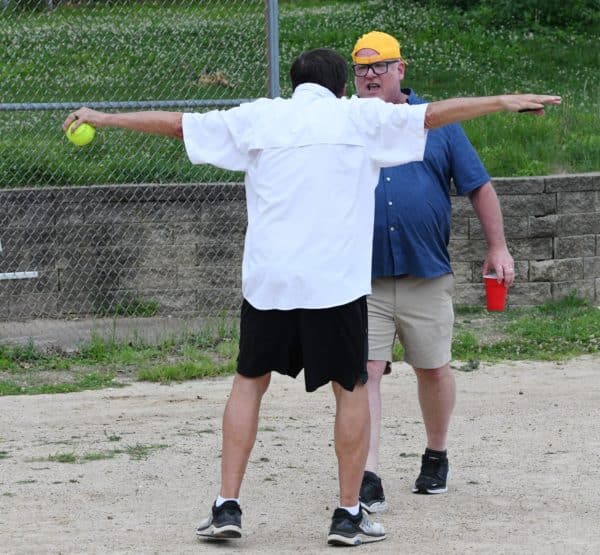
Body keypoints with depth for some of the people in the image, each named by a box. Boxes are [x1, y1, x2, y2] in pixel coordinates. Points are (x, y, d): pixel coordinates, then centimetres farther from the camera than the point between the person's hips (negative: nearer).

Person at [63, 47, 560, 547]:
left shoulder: (258, 117, 9)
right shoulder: (360, 117, 5)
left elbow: (174, 123, 14)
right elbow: (434, 113, 13)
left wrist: (101, 118, 26)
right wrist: (504, 102, 24)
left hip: (267, 280, 2)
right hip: (337, 281, -2)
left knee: (250, 382, 14)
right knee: (352, 389, 10)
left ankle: (227, 506, 7)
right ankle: (349, 515, 9)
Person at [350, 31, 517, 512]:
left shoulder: (436, 121, 6)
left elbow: (478, 186, 8)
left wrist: (497, 247, 3)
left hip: (427, 276, 0)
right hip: (363, 278, 0)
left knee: (433, 369, 10)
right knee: (364, 372, -9)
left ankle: (436, 458, 32)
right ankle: (368, 478, -12)